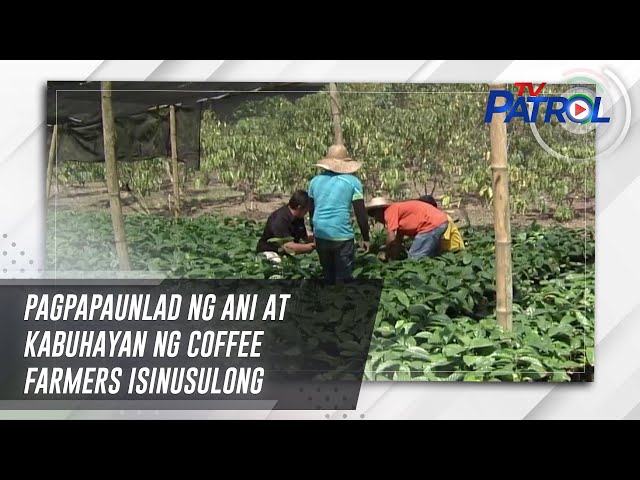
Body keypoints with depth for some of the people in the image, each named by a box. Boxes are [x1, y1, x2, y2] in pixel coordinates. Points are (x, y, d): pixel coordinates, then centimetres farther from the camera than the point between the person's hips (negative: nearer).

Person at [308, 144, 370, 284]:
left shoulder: (315, 181, 9)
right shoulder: (352, 181, -3)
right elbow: (361, 214, -4)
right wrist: (366, 238, 5)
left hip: (321, 235, 4)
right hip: (342, 236, -4)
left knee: (328, 276, 17)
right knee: (344, 278, 4)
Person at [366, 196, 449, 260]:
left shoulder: (390, 211, -5)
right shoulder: (399, 210, 24)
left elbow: (391, 239, -11)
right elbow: (399, 239, 26)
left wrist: (388, 257, 5)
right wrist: (393, 257, 23)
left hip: (433, 224, -10)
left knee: (415, 259, -6)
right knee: (432, 257, 22)